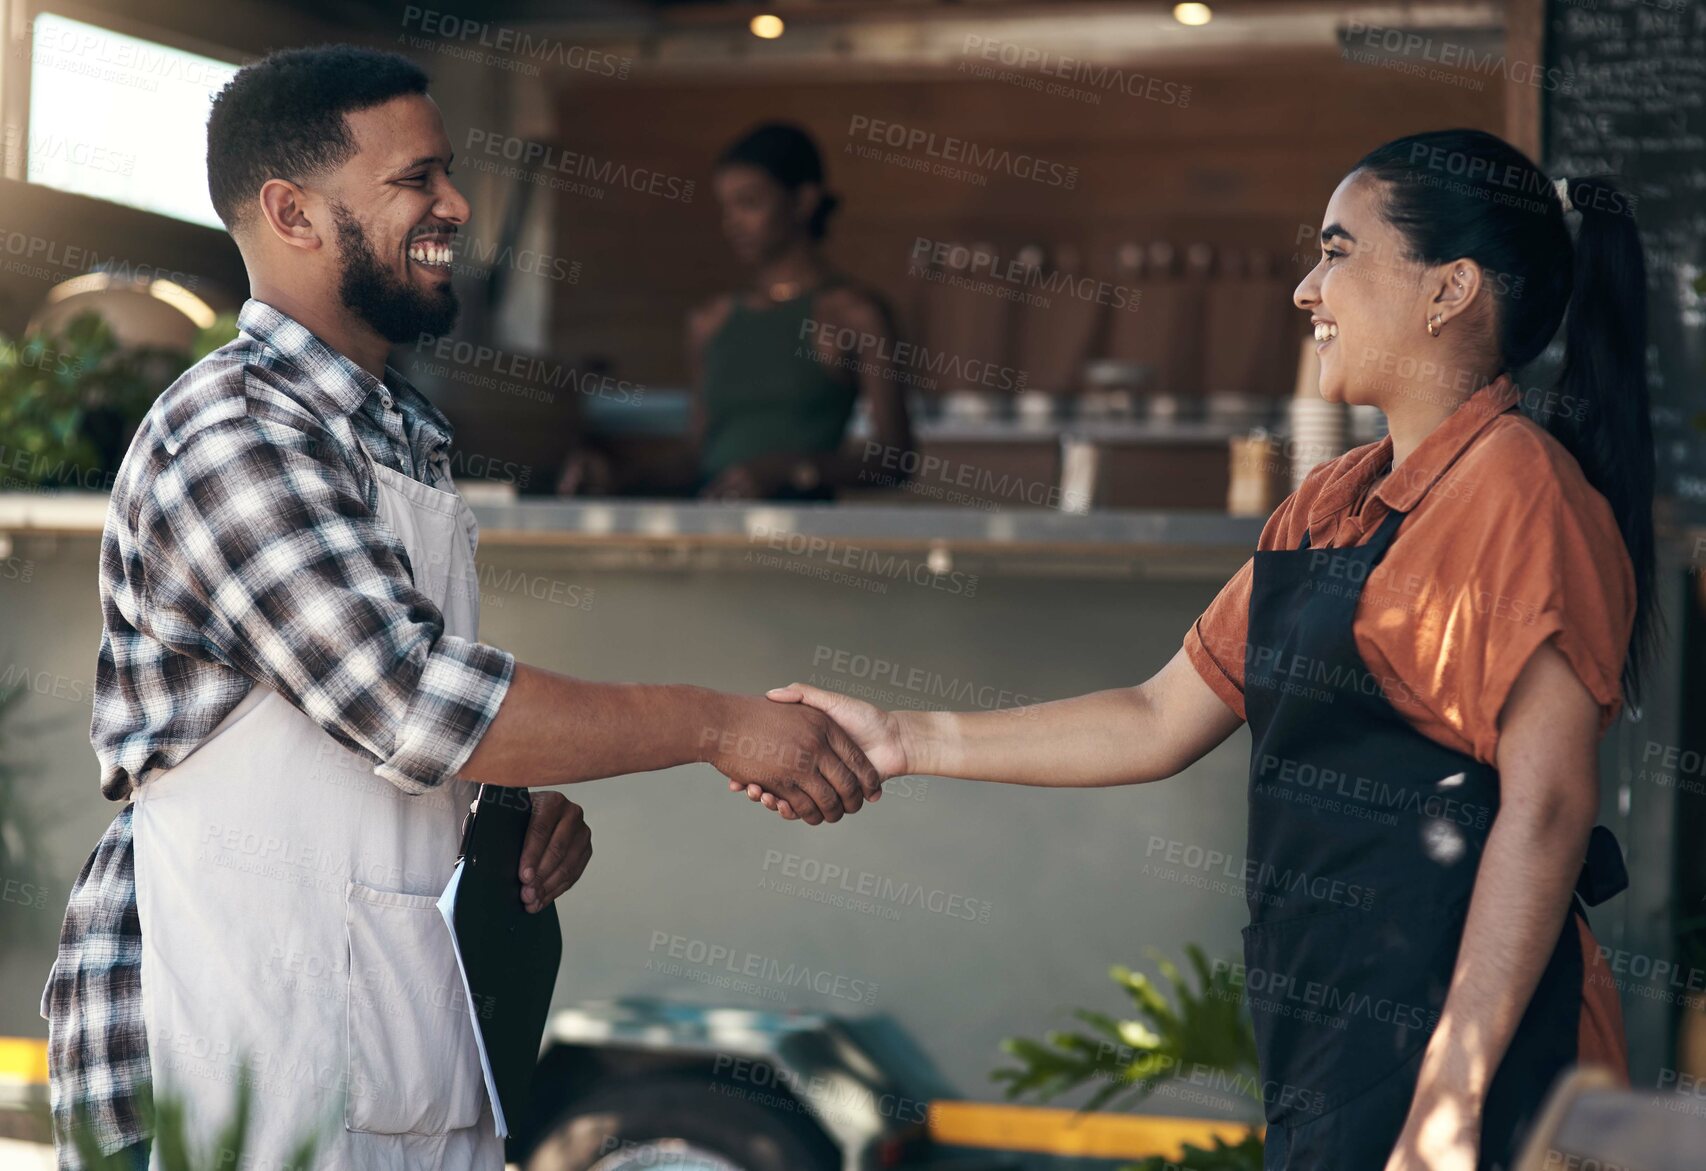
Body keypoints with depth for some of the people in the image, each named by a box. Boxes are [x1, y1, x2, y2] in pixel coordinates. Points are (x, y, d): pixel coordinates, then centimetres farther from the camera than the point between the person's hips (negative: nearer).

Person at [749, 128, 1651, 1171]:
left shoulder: (1518, 488, -12)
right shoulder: (1337, 500, 16)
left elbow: (1546, 806, -18)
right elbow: (1161, 723, 18)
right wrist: (902, 742, 14)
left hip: (1449, 1041, -8)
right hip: (1332, 1039, 8)